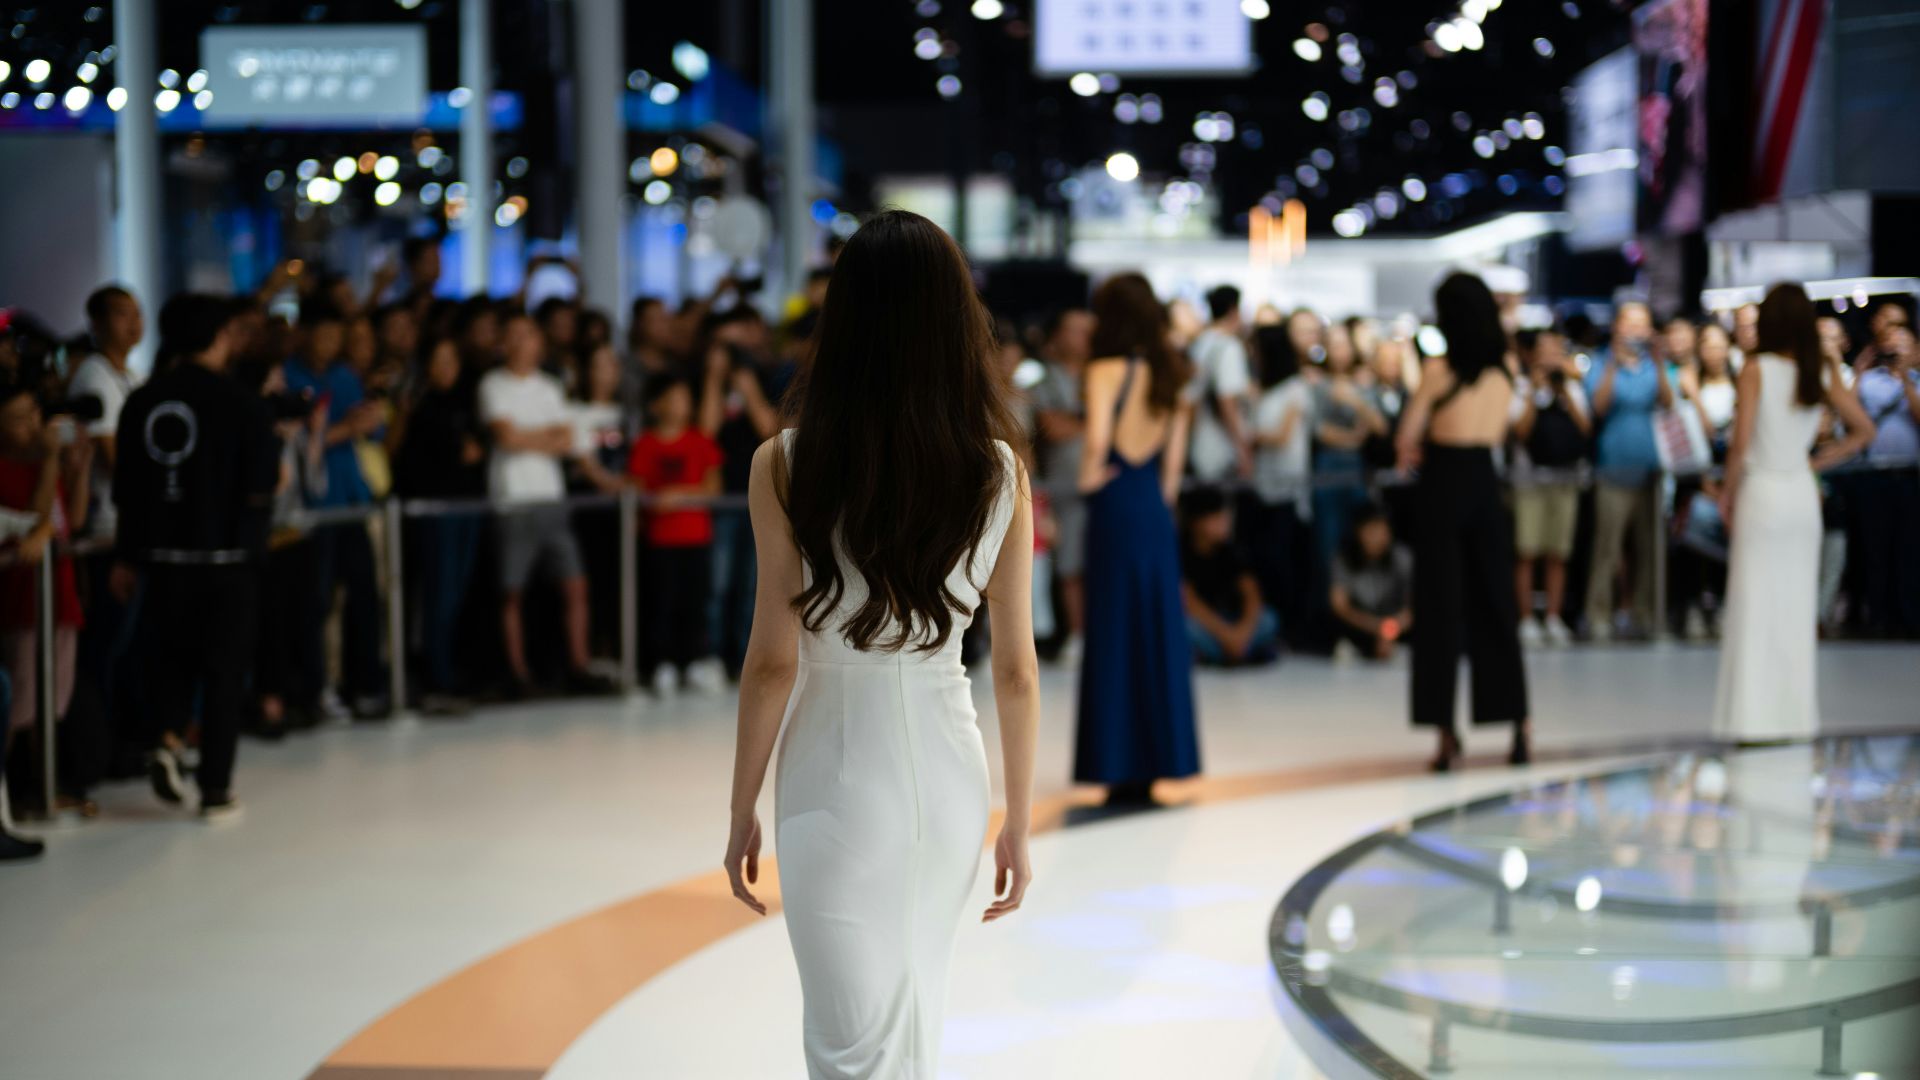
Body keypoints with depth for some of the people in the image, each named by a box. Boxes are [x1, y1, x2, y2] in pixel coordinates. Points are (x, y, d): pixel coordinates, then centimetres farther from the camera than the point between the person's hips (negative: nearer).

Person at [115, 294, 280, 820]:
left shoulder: (141, 403, -1)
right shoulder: (241, 402, -9)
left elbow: (124, 488, 3)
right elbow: (262, 490, -12)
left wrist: (133, 552, 14)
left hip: (161, 555, 3)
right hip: (226, 555, -3)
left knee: (170, 656, 20)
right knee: (224, 670, 8)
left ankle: (166, 738, -5)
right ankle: (216, 791, 10)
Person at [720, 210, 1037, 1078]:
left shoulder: (786, 467, -11)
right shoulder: (999, 474, -4)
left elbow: (774, 661, -10)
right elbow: (1017, 669, -1)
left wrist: (743, 812, 1)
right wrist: (1019, 823, 8)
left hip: (836, 787, -3)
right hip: (950, 776, 3)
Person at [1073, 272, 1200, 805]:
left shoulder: (1107, 371, -10)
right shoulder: (1169, 374, 9)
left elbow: (1096, 440, -24)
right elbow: (1173, 458, 12)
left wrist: (1088, 478, -7)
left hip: (1115, 508, -6)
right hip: (1156, 511, 6)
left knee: (1114, 632, 0)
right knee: (1158, 631, 11)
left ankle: (1122, 767, 2)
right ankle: (1158, 756, 15)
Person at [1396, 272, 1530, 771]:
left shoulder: (1440, 369, -10)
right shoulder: (1505, 370, 6)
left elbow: (1408, 434, -5)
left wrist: (1411, 452, 16)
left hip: (1445, 484, -4)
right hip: (1486, 482, 4)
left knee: (1441, 607, 0)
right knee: (1494, 605, 11)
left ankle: (1446, 730, -2)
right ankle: (1519, 725, 10)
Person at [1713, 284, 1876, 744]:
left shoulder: (1757, 369, -10)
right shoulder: (1823, 372, 4)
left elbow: (1741, 442, -15)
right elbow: (1863, 430, 7)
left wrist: (1728, 493, -2)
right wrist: (1821, 461, 11)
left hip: (1762, 492, -4)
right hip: (1803, 494, 4)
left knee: (1756, 604, -1)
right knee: (1797, 604, 10)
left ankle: (1756, 718, -2)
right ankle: (1796, 714, 13)